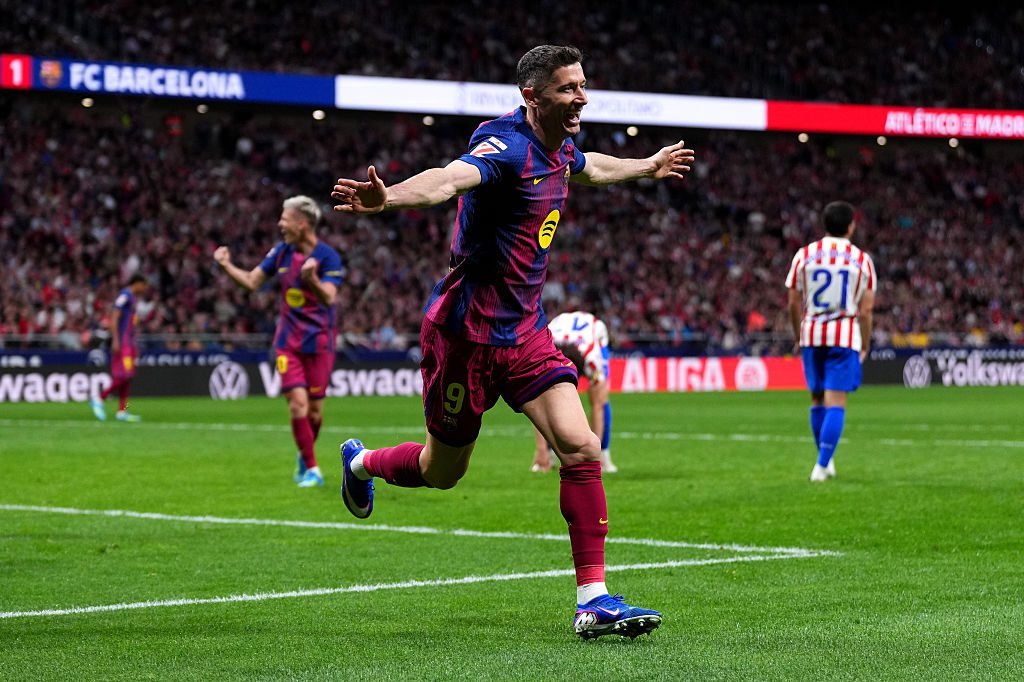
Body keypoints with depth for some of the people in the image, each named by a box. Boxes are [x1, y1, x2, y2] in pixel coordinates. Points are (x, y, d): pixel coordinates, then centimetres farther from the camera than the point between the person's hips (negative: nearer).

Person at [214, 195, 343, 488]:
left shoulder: (328, 257, -13)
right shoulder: (281, 251, 3)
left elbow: (329, 298, -24)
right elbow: (252, 281, 11)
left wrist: (311, 280, -42)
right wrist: (226, 265, 0)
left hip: (318, 341, -3)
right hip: (288, 341, 3)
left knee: (314, 409, 5)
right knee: (297, 403, -11)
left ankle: (305, 456, 33)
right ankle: (312, 469, -4)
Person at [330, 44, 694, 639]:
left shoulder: (560, 150, 7)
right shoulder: (508, 146, -22)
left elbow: (592, 167, 34)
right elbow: (449, 179, -44)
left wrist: (649, 166, 50)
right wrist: (387, 198, -63)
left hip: (526, 333, 7)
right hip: (466, 332, -7)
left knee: (581, 449, -10)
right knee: (443, 472, 11)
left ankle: (594, 601, -7)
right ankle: (361, 462, 44)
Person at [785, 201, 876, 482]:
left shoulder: (804, 255, 3)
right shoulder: (861, 260, -1)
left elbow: (794, 303, 5)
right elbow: (866, 309, -2)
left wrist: (798, 337, 18)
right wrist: (865, 345, 9)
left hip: (811, 334, 3)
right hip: (845, 336, -3)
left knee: (818, 398, 16)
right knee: (836, 401, -3)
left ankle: (825, 461, 26)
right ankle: (822, 465, -11)